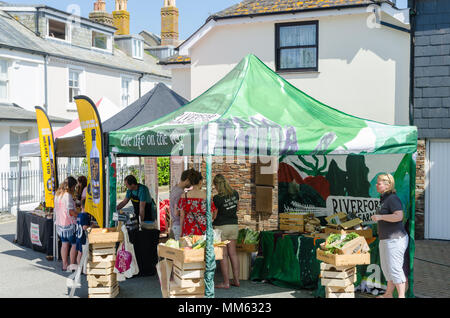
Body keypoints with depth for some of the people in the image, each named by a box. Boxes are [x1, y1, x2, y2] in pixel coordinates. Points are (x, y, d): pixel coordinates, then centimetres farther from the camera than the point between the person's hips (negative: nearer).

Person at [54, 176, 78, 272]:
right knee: (74, 244, 1)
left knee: (65, 244, 15)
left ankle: (64, 265, 18)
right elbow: (70, 211, -24)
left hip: (60, 223, 9)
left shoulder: (57, 194, 11)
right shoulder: (68, 195, -17)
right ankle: (72, 265, 3)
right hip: (69, 224, -9)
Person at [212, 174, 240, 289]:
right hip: (234, 225, 6)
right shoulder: (235, 193, 1)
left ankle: (226, 282, 4)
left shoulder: (217, 198, -17)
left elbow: (213, 216, -11)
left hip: (221, 227, -6)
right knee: (233, 253, 12)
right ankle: (236, 280, 17)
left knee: (223, 255, 0)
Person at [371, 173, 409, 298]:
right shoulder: (384, 199, 14)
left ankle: (401, 296, 2)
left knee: (395, 268, -6)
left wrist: (380, 217, -23)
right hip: (386, 239, 11)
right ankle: (388, 294, 28)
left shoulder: (393, 199, -16)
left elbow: (399, 216, -27)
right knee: (386, 267, 17)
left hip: (395, 239, -10)